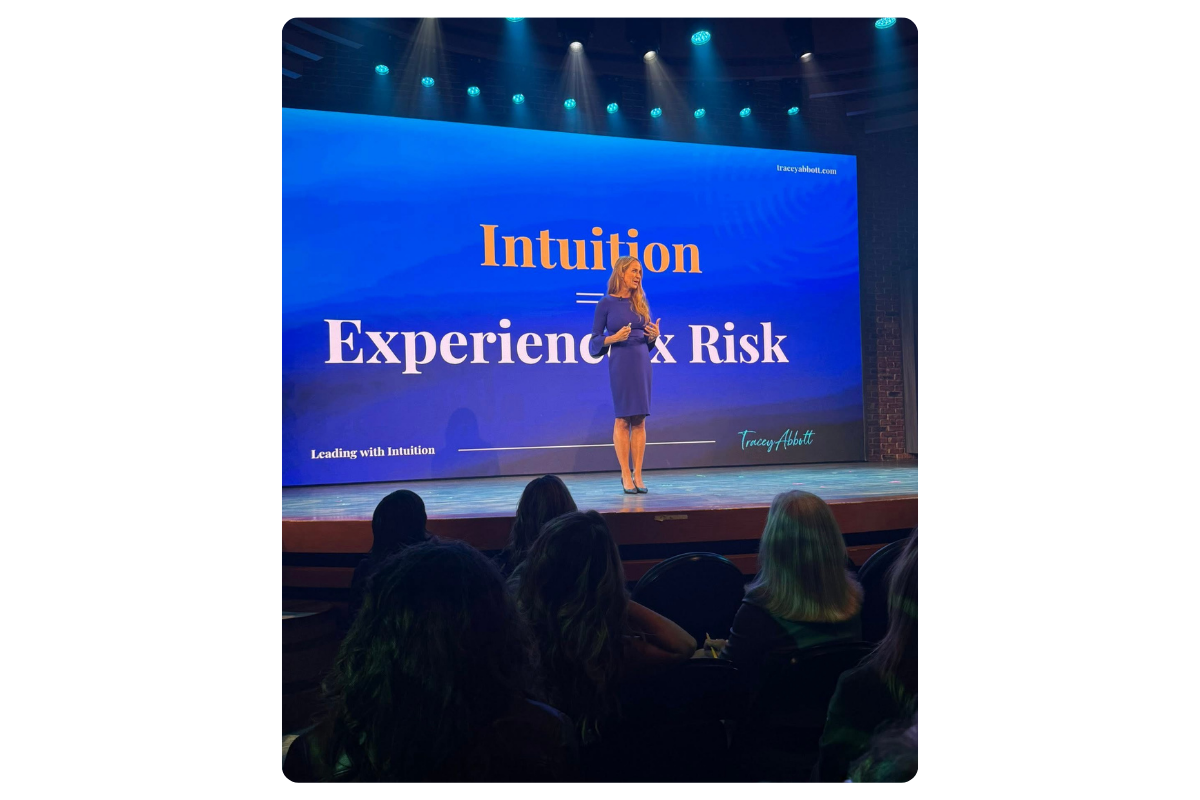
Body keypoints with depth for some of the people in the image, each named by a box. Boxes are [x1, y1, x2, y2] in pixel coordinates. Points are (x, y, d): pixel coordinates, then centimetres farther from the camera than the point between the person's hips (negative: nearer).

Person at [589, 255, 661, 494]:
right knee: (623, 419, -1)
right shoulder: (606, 303, -1)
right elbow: (594, 341, -1)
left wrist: (654, 336, -2)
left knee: (640, 420, 3)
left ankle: (638, 475, 6)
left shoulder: (640, 302, 14)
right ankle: (626, 476, 3)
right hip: (620, 362, -5)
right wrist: (614, 338, -17)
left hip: (642, 362, 5)